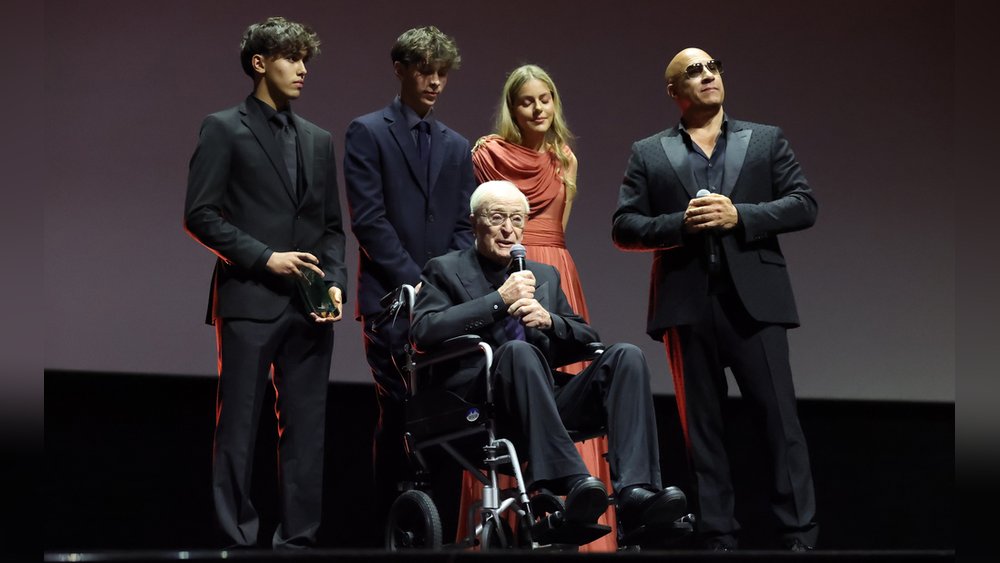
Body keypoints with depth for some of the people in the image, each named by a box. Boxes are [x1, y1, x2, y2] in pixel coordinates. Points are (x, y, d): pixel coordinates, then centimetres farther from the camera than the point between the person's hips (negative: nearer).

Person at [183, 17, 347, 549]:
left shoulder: (318, 140, 18)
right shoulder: (224, 129, 1)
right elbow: (199, 215, -5)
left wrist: (335, 283, 2)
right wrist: (264, 257, -12)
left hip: (309, 305, 5)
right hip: (249, 301, -5)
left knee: (306, 430, 5)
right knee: (238, 428, -3)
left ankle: (298, 539, 10)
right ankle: (234, 540, 1)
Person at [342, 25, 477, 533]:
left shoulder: (456, 147, 20)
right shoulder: (368, 133, 4)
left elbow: (464, 225, 15)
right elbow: (369, 219, -5)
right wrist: (414, 282, -10)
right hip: (390, 300, -4)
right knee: (399, 410, -10)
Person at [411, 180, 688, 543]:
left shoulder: (545, 276, 27)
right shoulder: (445, 271, 12)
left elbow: (586, 338, 21)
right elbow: (423, 332, -7)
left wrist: (549, 320, -1)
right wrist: (499, 300, -10)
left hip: (548, 406, 5)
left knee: (626, 356, -18)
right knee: (518, 351, -36)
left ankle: (634, 491, -36)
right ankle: (571, 482, -49)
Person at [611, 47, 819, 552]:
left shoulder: (766, 140, 13)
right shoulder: (648, 154, 12)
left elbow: (804, 205, 4)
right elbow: (624, 227, 6)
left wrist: (739, 216, -10)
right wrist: (681, 224, -11)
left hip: (753, 300, -1)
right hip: (686, 303, 1)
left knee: (780, 417, -5)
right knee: (701, 427, 4)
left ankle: (799, 536, -2)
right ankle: (718, 539, 8)